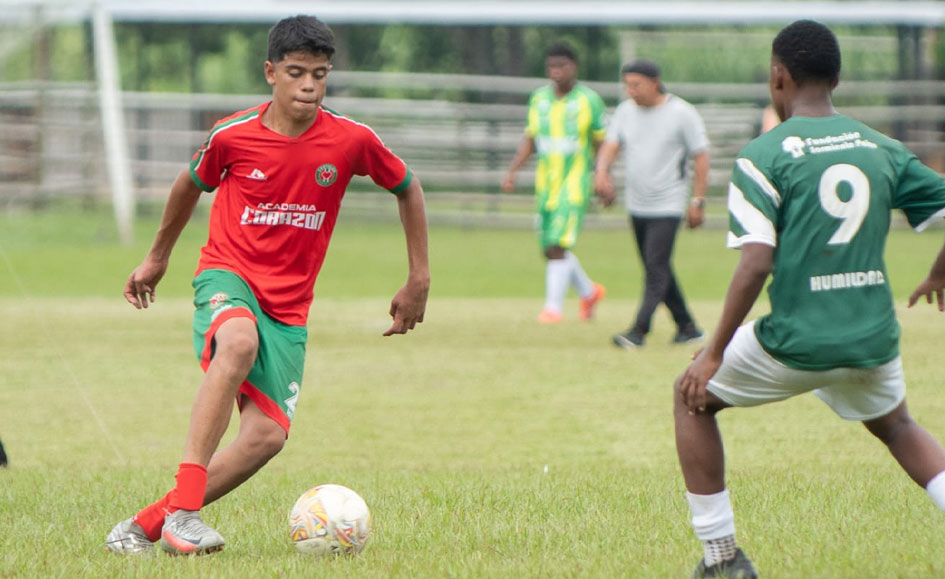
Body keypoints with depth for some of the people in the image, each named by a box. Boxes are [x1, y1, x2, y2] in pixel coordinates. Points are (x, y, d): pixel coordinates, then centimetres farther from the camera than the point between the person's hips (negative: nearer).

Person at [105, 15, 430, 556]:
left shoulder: (351, 140, -5)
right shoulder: (233, 136, -6)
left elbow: (408, 187, 12)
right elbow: (191, 185, 15)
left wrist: (419, 279, 12)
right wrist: (158, 257, 28)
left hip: (288, 307, 3)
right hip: (228, 277, -3)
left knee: (268, 435, -14)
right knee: (240, 342, -39)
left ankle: (144, 525, -3)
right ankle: (183, 508, -42)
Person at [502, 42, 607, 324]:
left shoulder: (589, 100, -4)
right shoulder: (539, 99, 9)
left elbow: (602, 144, 1)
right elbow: (529, 140, 16)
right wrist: (512, 171, 4)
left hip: (575, 184, -5)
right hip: (546, 184, 5)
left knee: (558, 246, -16)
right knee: (550, 249, 8)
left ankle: (553, 306, -11)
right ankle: (589, 291, 30)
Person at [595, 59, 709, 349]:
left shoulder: (682, 114, -9)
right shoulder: (626, 110, 7)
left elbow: (700, 157, -6)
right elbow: (611, 144, -1)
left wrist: (697, 201, -9)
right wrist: (602, 170, -22)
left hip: (668, 207, -7)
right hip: (637, 205, 7)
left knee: (656, 268, -14)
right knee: (656, 270, 11)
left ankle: (638, 330, -20)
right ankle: (687, 327, 21)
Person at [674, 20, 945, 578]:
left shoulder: (765, 155, -8)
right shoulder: (883, 149, 5)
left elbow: (756, 264, -17)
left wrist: (714, 353, -10)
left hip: (797, 341, -4)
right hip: (874, 338, 4)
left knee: (694, 397, 20)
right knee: (897, 424, 33)